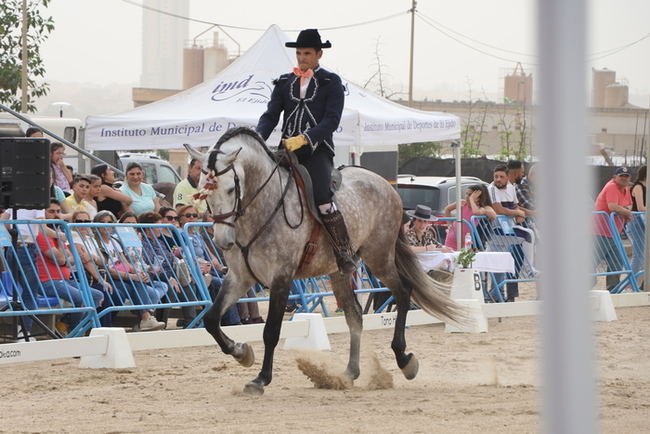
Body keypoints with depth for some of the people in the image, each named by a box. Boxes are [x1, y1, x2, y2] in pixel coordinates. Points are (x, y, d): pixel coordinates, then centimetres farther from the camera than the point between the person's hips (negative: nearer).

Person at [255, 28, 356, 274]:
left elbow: (332, 120, -8)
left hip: (317, 150, -5)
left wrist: (304, 139, -22)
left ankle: (345, 253, -14)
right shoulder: (285, 82, 16)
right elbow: (271, 115, 9)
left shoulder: (331, 83, 3)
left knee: (321, 197, -25)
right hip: (287, 151, 5)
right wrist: (258, 139, -12)